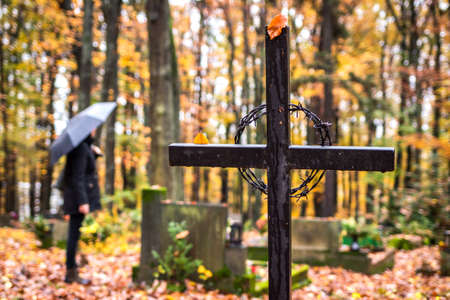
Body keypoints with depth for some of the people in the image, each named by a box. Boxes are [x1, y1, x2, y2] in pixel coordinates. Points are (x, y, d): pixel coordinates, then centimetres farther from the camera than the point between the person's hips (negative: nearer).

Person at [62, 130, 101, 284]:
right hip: (79, 197, -10)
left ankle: (71, 271, 19)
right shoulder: (80, 148, -16)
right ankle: (71, 273, 3)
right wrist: (82, 202, -23)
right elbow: (77, 177, -21)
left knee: (75, 235, 13)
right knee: (75, 235, -4)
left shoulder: (84, 146, 15)